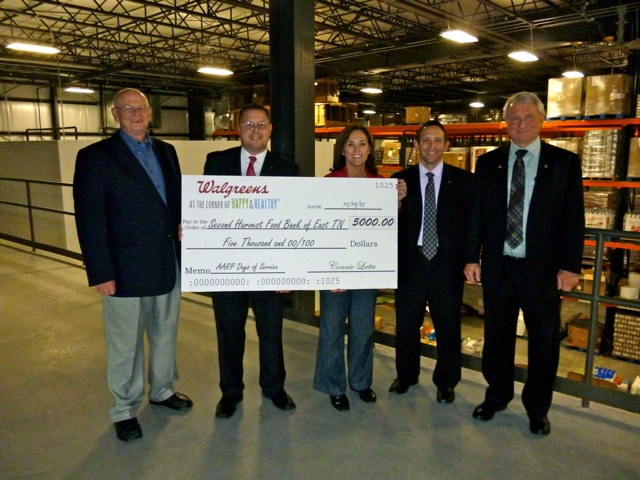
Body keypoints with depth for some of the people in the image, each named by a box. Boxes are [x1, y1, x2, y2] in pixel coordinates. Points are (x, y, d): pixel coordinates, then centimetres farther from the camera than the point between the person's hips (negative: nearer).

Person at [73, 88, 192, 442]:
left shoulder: (166, 151, 10)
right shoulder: (95, 157, -7)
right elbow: (89, 220, -11)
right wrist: (100, 273, -15)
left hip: (168, 263, 5)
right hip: (126, 268, -5)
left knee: (165, 333, 19)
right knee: (126, 343, 8)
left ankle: (162, 390, 40)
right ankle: (124, 409, 27)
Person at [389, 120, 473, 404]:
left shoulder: (463, 180, 0)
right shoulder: (401, 180, 2)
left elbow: (473, 222, -1)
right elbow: (392, 225, -1)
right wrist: (397, 203, -18)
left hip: (448, 264, -1)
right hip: (411, 263, 1)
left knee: (448, 327, 11)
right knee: (406, 325, 13)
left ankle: (445, 382, 32)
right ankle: (406, 375, 36)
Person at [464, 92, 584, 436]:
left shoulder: (565, 162, 0)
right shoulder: (488, 163, 5)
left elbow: (574, 218, -3)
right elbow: (477, 213, 5)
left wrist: (570, 265, -9)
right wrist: (472, 257, 1)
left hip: (543, 269, -1)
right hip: (497, 266, 2)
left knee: (544, 342, 10)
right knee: (497, 336, 15)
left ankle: (537, 408, 31)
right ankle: (497, 396, 35)